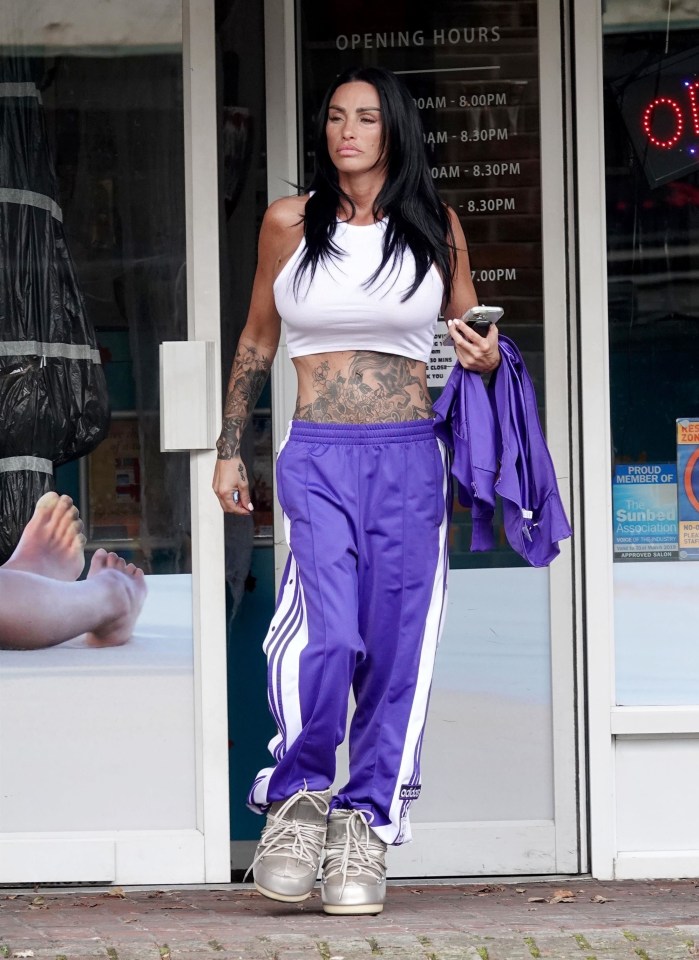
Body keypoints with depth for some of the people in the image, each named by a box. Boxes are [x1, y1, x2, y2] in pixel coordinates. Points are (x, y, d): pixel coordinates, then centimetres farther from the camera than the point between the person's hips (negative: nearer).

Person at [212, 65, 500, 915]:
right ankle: (297, 799, 1)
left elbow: (471, 330, 19)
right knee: (323, 631, -20)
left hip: (410, 461, 2)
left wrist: (486, 357, -5)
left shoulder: (436, 228, 7)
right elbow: (257, 340, 17)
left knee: (397, 647, 0)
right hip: (317, 456, -1)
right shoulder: (289, 223, 6)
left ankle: (364, 827, 10)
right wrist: (228, 450, 17)